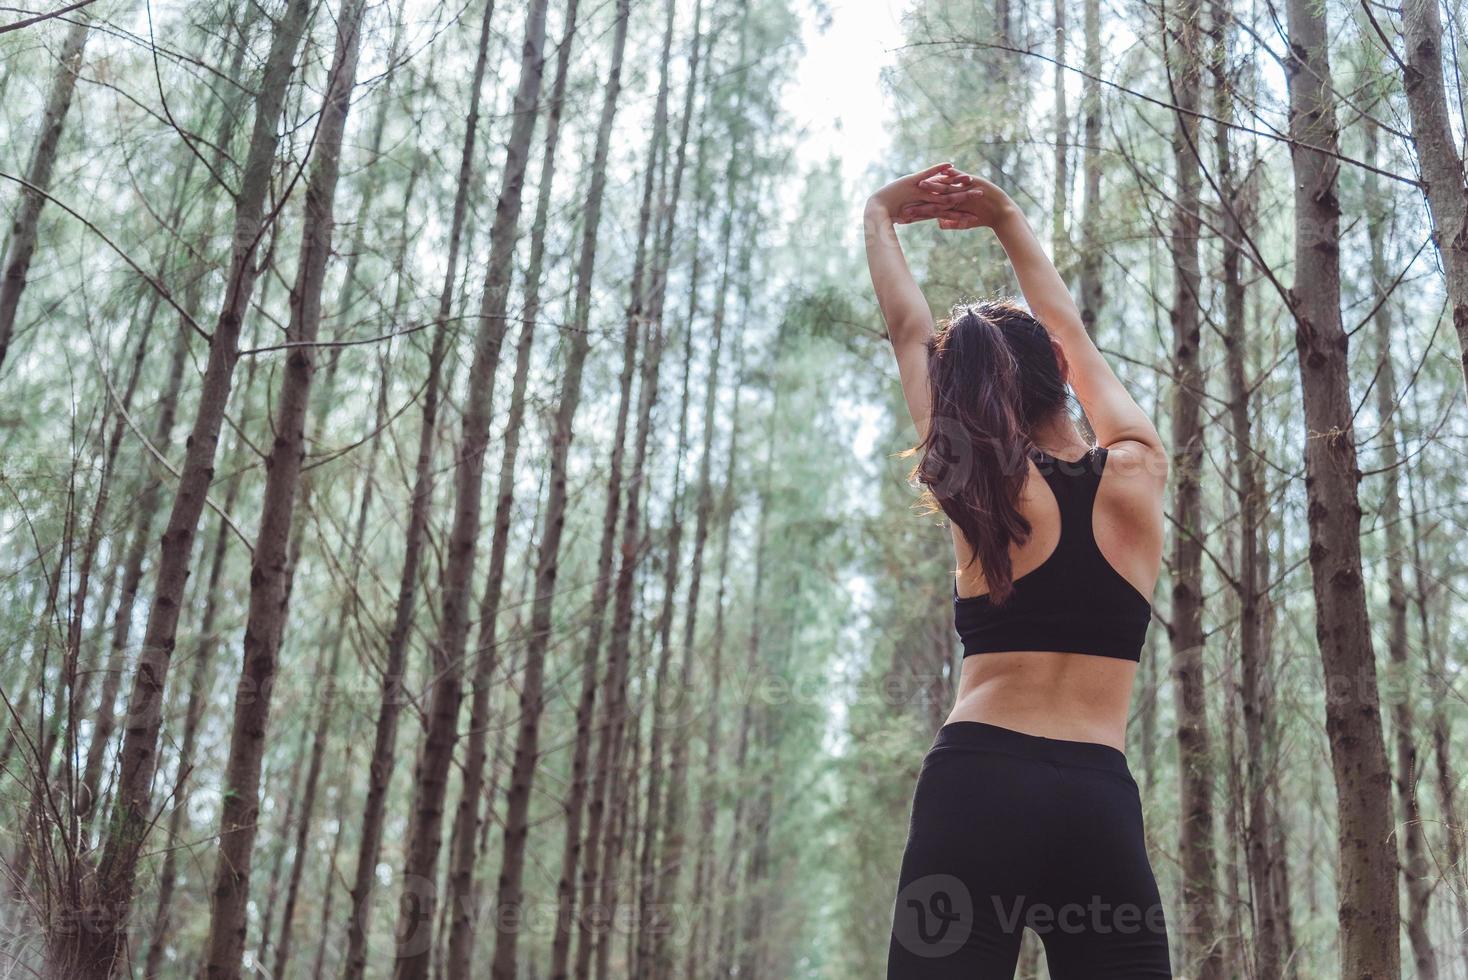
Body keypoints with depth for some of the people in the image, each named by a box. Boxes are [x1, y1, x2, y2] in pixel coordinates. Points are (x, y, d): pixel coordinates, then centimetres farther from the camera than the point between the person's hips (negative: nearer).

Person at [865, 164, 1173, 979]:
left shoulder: (982, 492, 5)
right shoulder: (1138, 472, 9)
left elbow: (909, 332, 17)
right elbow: (1072, 338, 25)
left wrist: (880, 216, 32)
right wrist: (1008, 222, 38)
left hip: (975, 785, -1)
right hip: (1100, 805, 2)